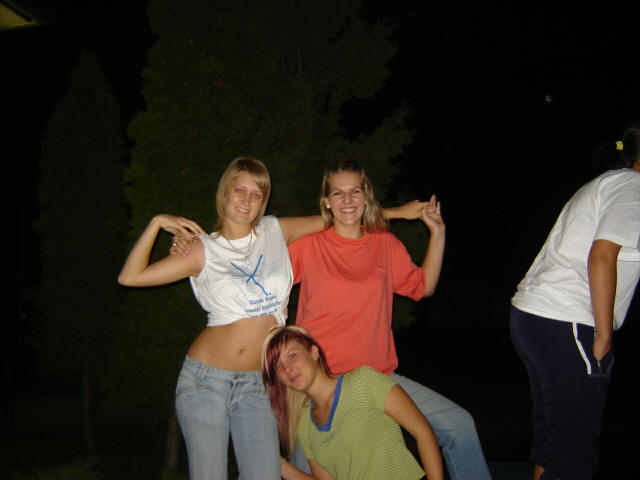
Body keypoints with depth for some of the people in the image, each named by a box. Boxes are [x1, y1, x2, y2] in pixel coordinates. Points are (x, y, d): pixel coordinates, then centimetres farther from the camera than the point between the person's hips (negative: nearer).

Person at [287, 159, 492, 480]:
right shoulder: (308, 245, -1)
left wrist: (437, 233, 12)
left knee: (459, 425, -4)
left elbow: (423, 286, 17)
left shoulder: (385, 244, 9)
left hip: (377, 375, 3)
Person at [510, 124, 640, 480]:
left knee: (551, 435, 14)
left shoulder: (603, 184, 23)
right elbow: (602, 257, -17)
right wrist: (604, 335, -15)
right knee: (575, 450, -6)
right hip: (565, 326, -10)